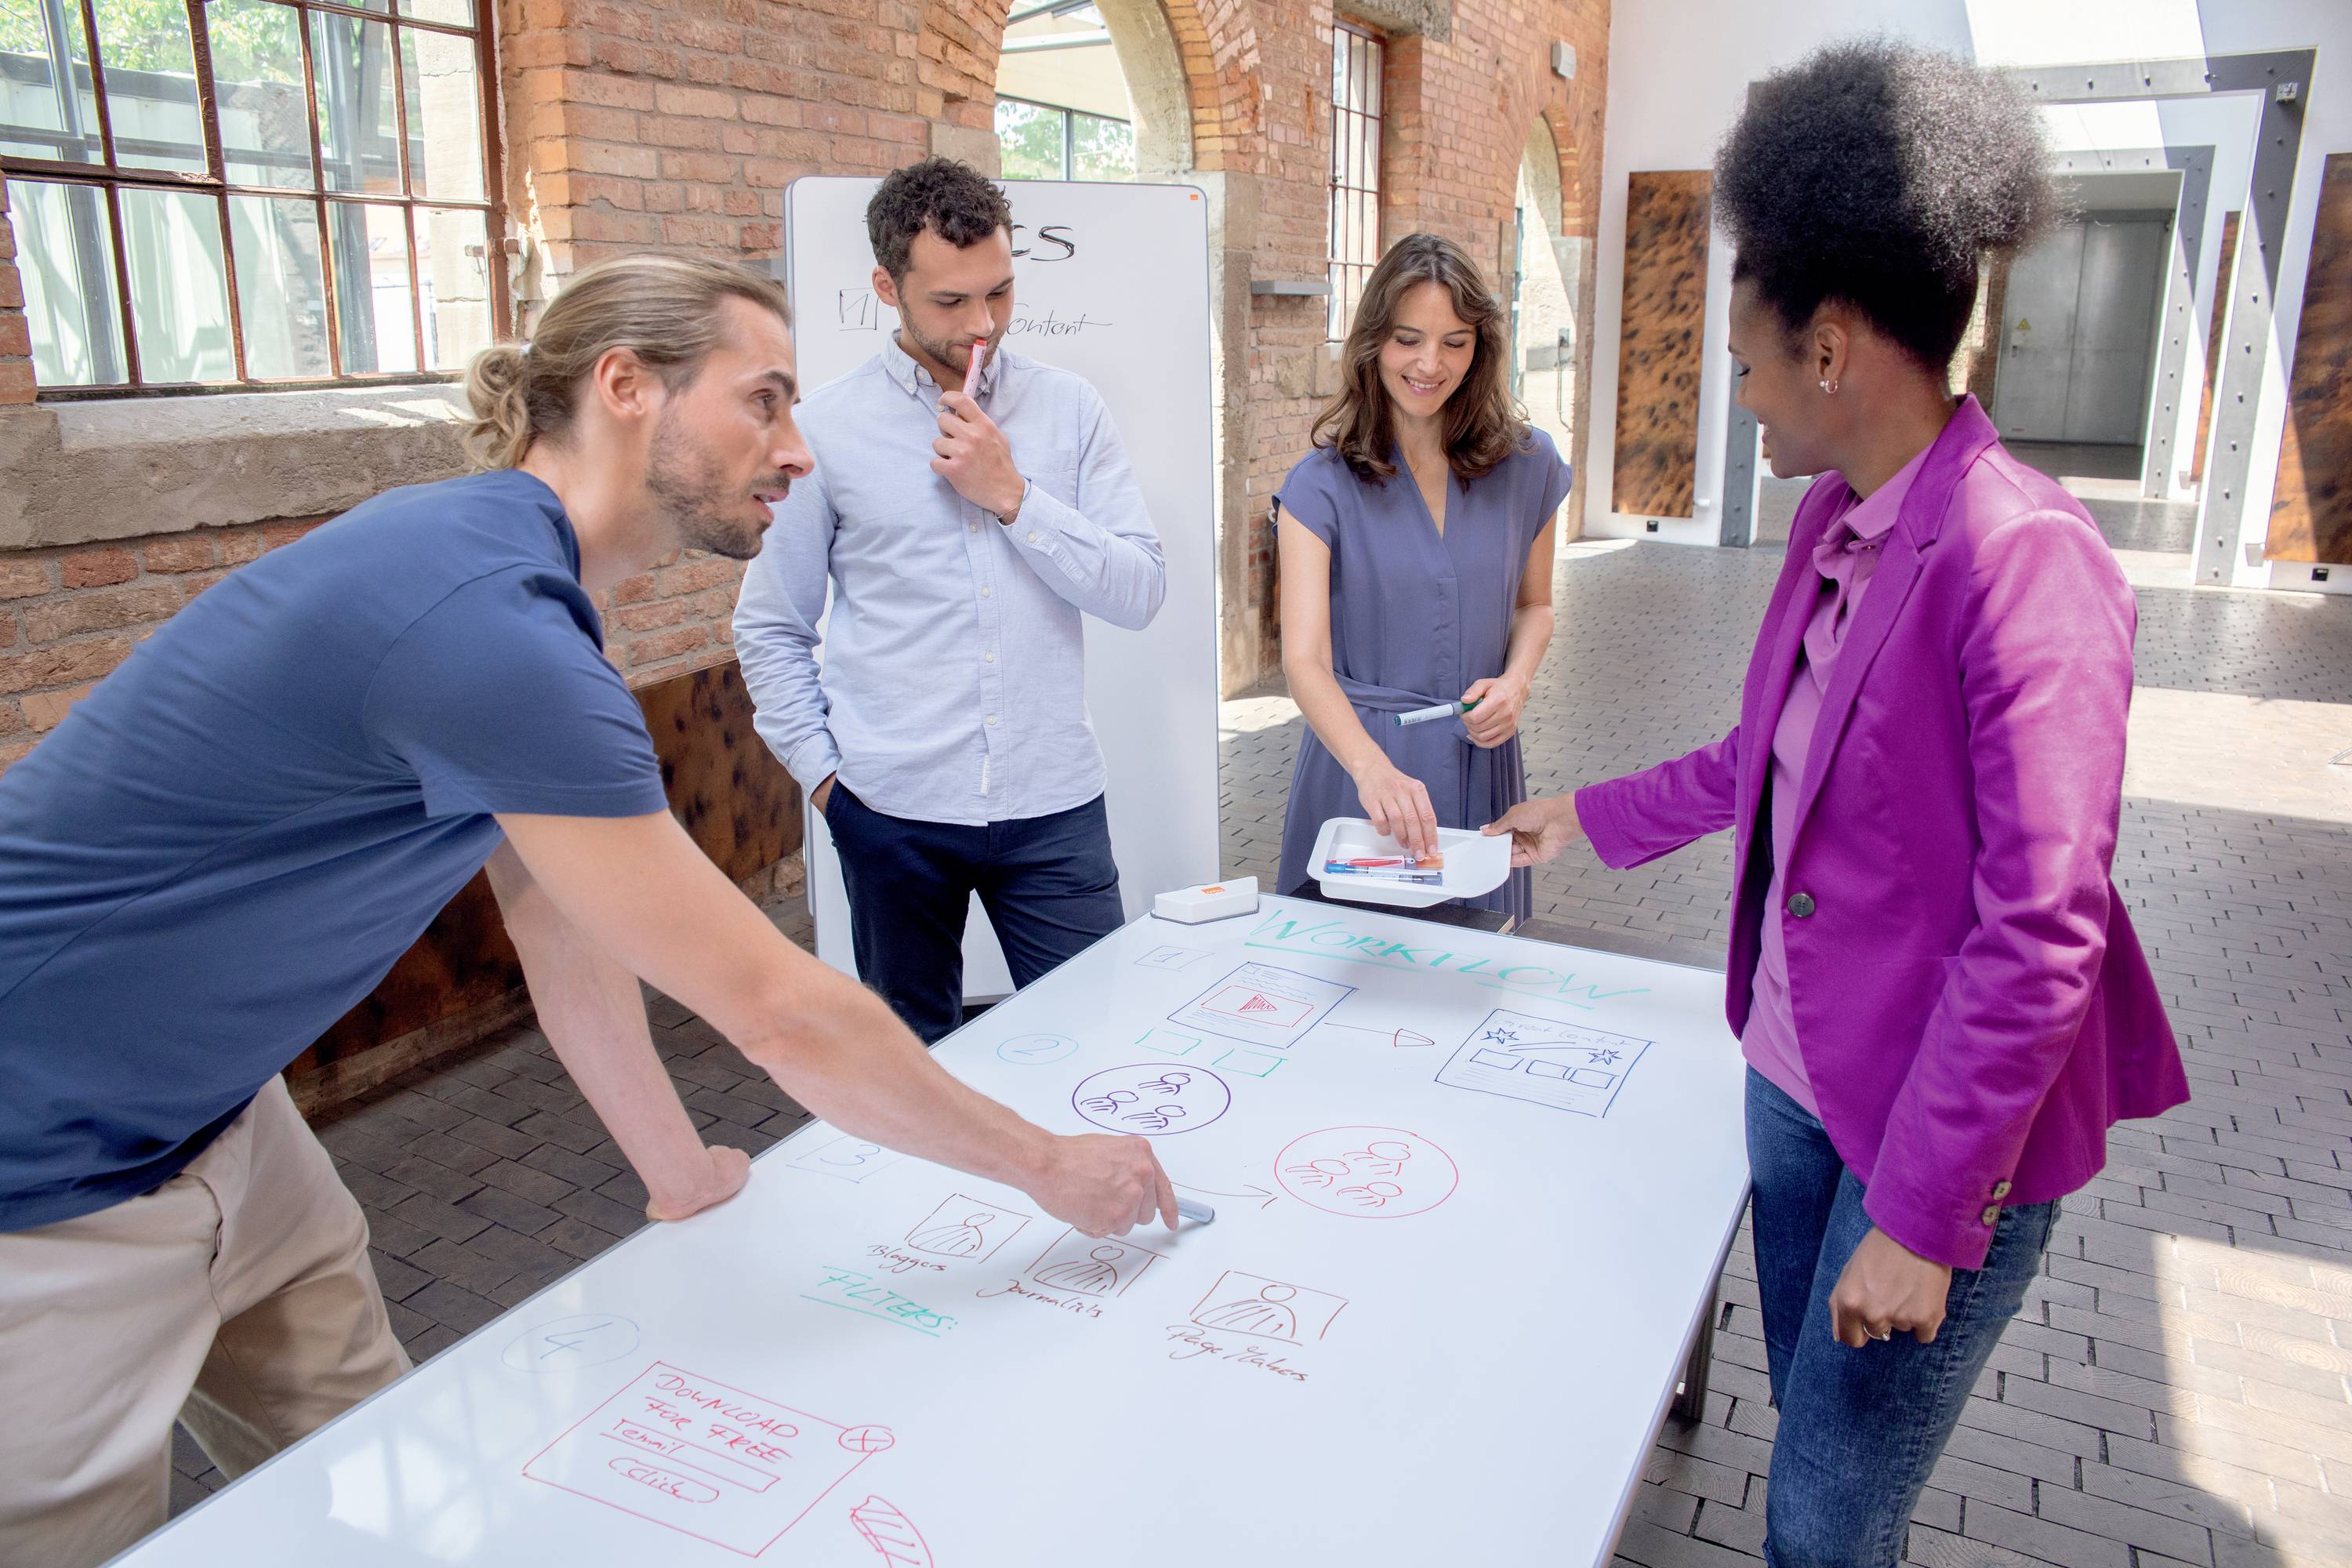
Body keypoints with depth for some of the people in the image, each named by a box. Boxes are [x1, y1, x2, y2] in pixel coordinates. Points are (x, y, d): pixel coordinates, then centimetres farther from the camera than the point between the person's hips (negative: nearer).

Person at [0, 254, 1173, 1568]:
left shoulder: (509, 573, 1)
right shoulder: (485, 614, -31)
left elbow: (569, 940, 7)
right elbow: (779, 1012, -28)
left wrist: (685, 1177, 12)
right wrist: (1051, 1165, -16)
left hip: (206, 1108, 9)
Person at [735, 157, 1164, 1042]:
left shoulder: (1069, 409, 3)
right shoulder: (826, 431, -1)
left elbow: (1141, 593, -4)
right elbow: (769, 630, 5)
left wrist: (1012, 495, -13)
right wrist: (822, 772, -3)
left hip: (1054, 806, 1)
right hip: (895, 814, 0)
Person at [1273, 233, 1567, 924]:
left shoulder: (1527, 466, 1)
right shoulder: (1322, 485, -9)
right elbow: (1305, 659, -19)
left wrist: (1515, 682, -7)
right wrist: (1373, 767, -36)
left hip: (1480, 762, 3)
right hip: (1358, 763, -2)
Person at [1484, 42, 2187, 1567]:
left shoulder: (2025, 560, -24)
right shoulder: (1835, 519, 3)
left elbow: (2039, 934, -24)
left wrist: (1926, 1217, -20)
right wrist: (1592, 816, 25)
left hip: (1947, 1118, -8)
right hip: (1797, 1069, 8)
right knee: (1812, 1426, 23)